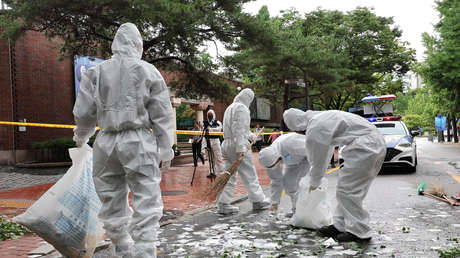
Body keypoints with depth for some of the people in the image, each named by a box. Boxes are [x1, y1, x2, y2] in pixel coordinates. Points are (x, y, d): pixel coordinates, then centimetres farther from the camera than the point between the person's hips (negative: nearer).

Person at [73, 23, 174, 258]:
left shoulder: (96, 72, 5)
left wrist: (81, 138, 25)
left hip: (107, 143, 3)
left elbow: (83, 113, 7)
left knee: (112, 203, 15)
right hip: (138, 142, -3)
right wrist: (165, 148, 6)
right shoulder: (148, 71, 0)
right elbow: (162, 115, 0)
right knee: (146, 203, 1)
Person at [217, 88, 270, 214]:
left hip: (226, 144, 9)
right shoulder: (242, 108, -9)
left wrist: (249, 135, 28)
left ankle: (223, 204, 4)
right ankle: (258, 201, 12)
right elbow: (239, 129, -18)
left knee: (229, 176, 7)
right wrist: (241, 148, -21)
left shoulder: (229, 108, 21)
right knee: (249, 175, 2)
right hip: (238, 144, -9)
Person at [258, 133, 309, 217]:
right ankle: (296, 210, 10)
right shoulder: (270, 156, -18)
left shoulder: (288, 144, -42)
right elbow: (275, 180, -7)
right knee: (286, 181, -5)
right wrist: (274, 202, -6)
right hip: (294, 159, 7)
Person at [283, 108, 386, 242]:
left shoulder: (314, 130, -12)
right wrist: (315, 178, 40)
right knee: (348, 188, 14)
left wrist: (314, 182, 18)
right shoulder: (321, 117, 18)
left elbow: (317, 160, 0)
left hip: (365, 146, -10)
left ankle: (359, 232, 2)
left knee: (347, 189, -3)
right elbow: (326, 150, 31)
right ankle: (340, 225, 20)